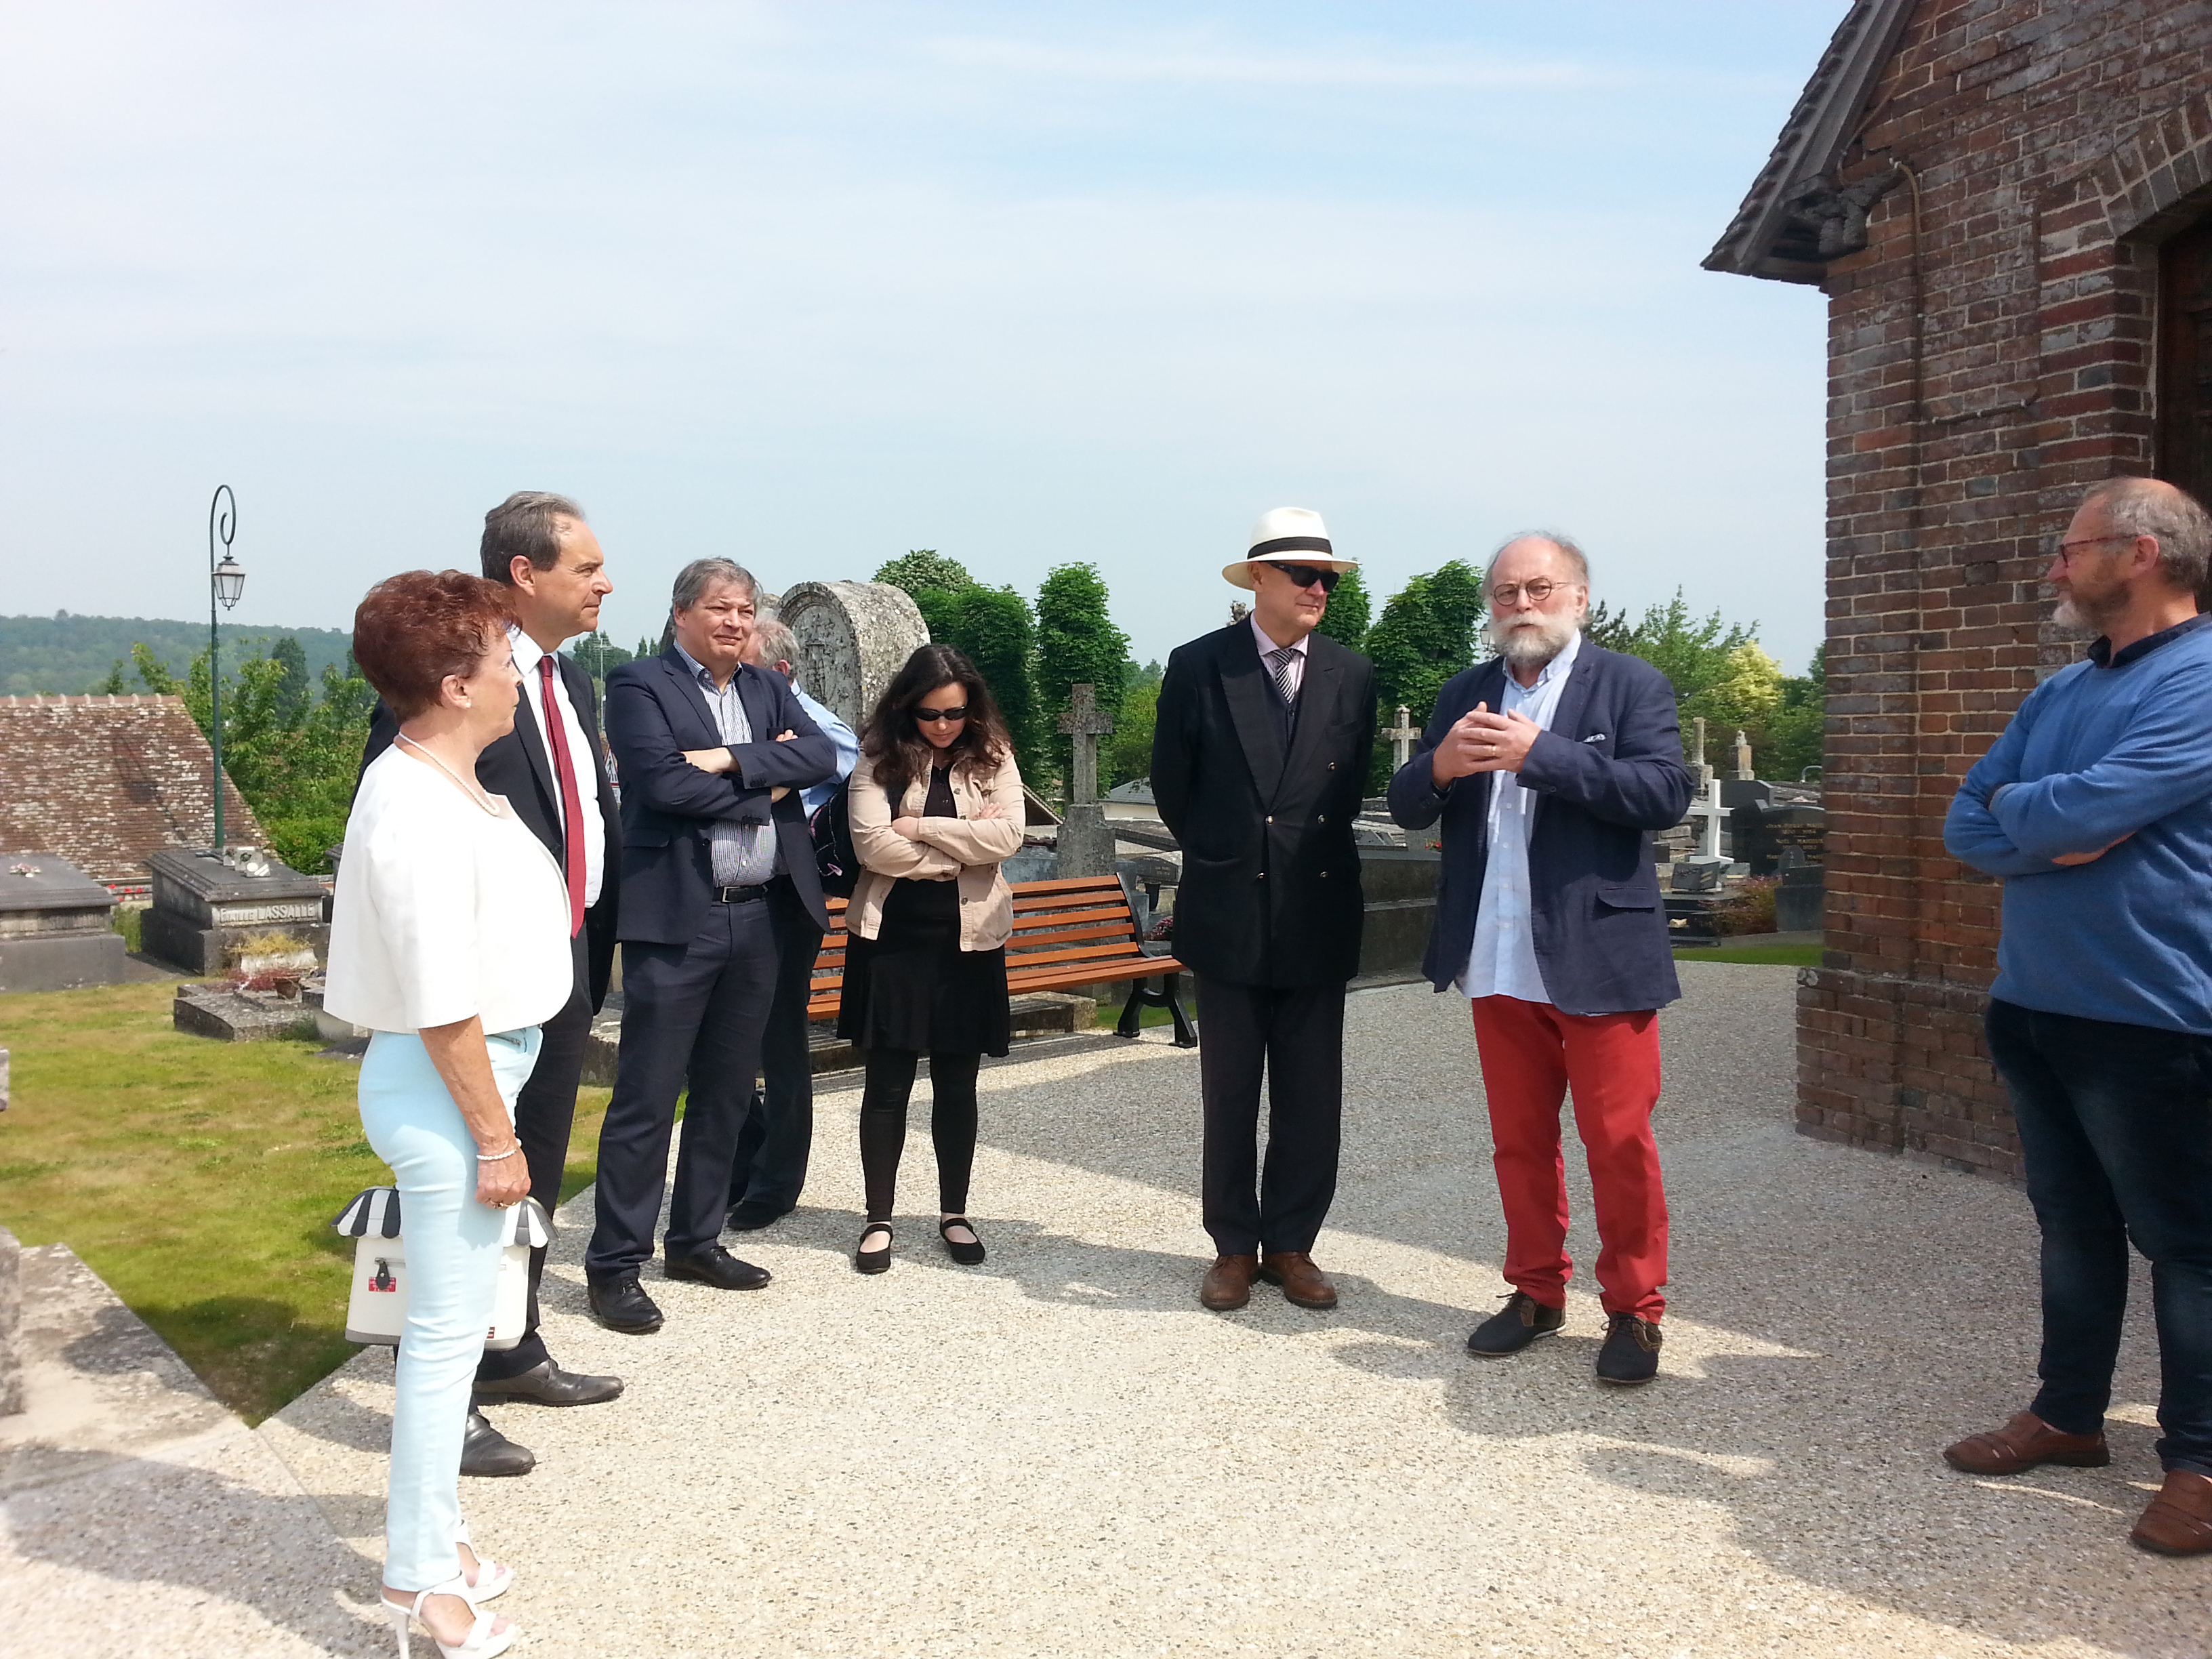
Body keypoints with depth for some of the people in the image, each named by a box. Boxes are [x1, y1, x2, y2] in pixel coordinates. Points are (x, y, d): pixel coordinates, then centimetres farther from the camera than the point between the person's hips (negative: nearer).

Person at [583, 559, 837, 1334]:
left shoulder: (769, 689, 15)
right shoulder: (640, 685, -2)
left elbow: (821, 754, -1)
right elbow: (664, 782, -17)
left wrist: (730, 759, -13)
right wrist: (765, 788, -7)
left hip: (761, 916, 6)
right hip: (676, 918, -6)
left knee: (726, 1091, 14)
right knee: (646, 1097, -3)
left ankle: (695, 1239, 27)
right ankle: (614, 1264, 7)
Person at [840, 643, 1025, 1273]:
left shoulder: (993, 758, 3)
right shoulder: (879, 758, -1)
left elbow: (1007, 836, -11)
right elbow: (873, 845, -13)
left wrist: (919, 826, -13)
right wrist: (962, 848, -9)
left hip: (968, 941, 1)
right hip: (891, 937, -1)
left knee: (957, 1082, 10)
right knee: (887, 1082, 4)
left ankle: (954, 1213, 24)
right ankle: (879, 1219, 16)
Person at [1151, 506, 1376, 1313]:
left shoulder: (1351, 675, 3)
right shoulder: (1198, 666, -3)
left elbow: (1350, 789, 12)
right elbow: (1172, 784, 7)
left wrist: (1310, 856, 11)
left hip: (1318, 914, 2)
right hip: (1228, 914, -2)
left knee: (1311, 1097, 7)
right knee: (1229, 1096, 7)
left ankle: (1291, 1244, 22)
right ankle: (1234, 1246, 20)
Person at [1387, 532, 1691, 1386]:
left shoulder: (1630, 685, 0)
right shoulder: (1464, 695, 13)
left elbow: (1665, 794, -14)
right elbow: (1406, 807, 8)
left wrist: (1541, 755, -22)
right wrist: (1440, 766, -15)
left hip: (1598, 955, -4)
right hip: (1498, 962, 4)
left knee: (1619, 1143, 1)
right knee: (1519, 1142, 14)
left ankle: (1633, 1310, 16)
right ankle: (1537, 1291, 28)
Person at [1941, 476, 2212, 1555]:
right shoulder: (2059, 694, 13)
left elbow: (2091, 809, -24)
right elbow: (1969, 827, 8)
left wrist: (2015, 806, -3)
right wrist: (2054, 832, -11)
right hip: (2035, 1006, 8)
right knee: (2071, 1222, 17)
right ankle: (2069, 1412, 30)